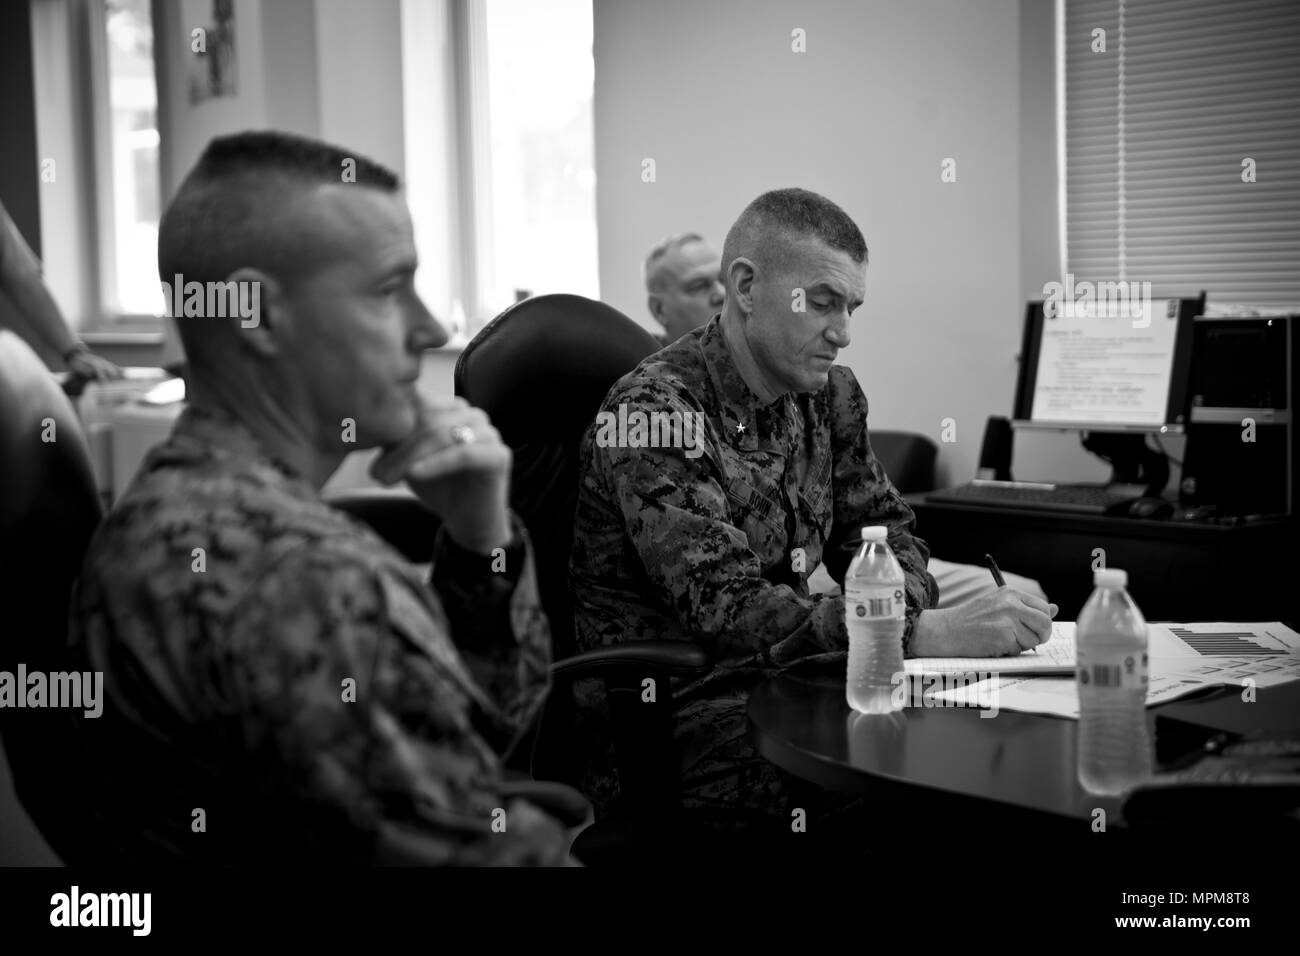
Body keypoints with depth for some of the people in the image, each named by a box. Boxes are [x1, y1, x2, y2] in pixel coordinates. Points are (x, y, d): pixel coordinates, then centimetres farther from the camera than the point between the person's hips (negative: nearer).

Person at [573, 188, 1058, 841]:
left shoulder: (831, 396, 8)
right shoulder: (654, 411, -17)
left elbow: (885, 533, 17)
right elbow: (727, 611, -27)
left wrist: (905, 607, -8)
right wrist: (927, 633, -34)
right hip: (664, 715, -7)